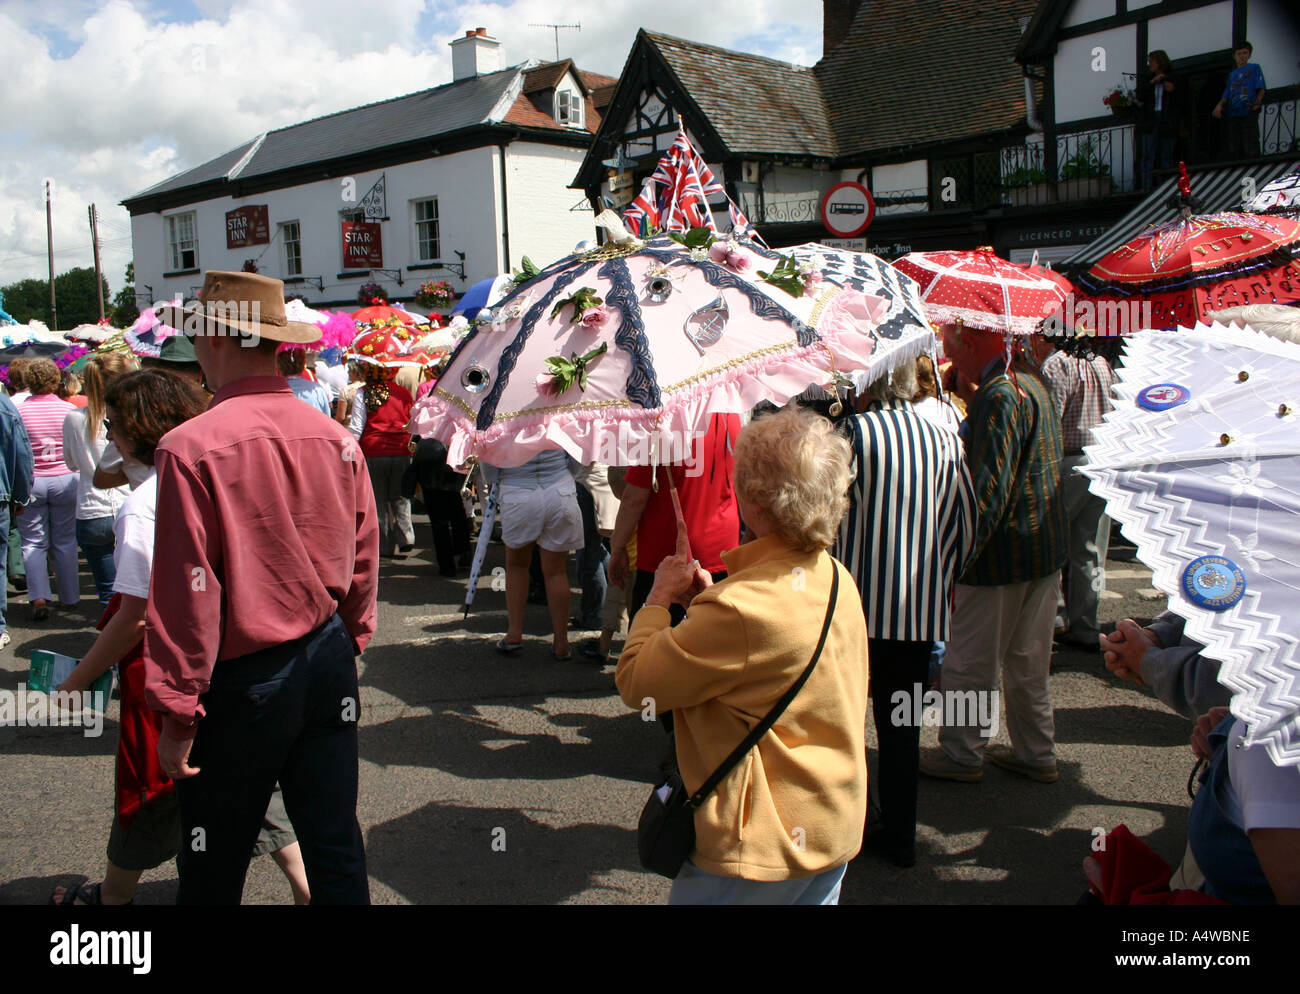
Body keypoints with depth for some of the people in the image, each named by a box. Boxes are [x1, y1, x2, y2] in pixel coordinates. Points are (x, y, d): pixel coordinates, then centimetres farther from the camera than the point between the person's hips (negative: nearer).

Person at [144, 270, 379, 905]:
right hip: (328, 660, 5)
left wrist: (177, 714, -7)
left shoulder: (190, 448, -17)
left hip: (243, 681, -4)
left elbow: (186, 591, -16)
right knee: (335, 842, 16)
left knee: (214, 870, 16)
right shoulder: (335, 438, -2)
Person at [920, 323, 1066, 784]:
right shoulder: (1031, 383, 12)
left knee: (967, 662, 5)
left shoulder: (1000, 396, -19)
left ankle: (962, 754, 17)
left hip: (1001, 555, -10)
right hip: (1044, 548, 10)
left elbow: (988, 488, -23)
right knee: (1027, 661, 18)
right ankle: (1036, 753, 28)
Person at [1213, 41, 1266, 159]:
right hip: (1233, 114, 5)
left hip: (1249, 112, -5)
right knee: (1233, 148, 3)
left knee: (1250, 148, -13)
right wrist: (1219, 105, -2)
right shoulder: (1232, 74, 24)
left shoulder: (1254, 68, 11)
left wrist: (1258, 101, -17)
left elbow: (1261, 88, 2)